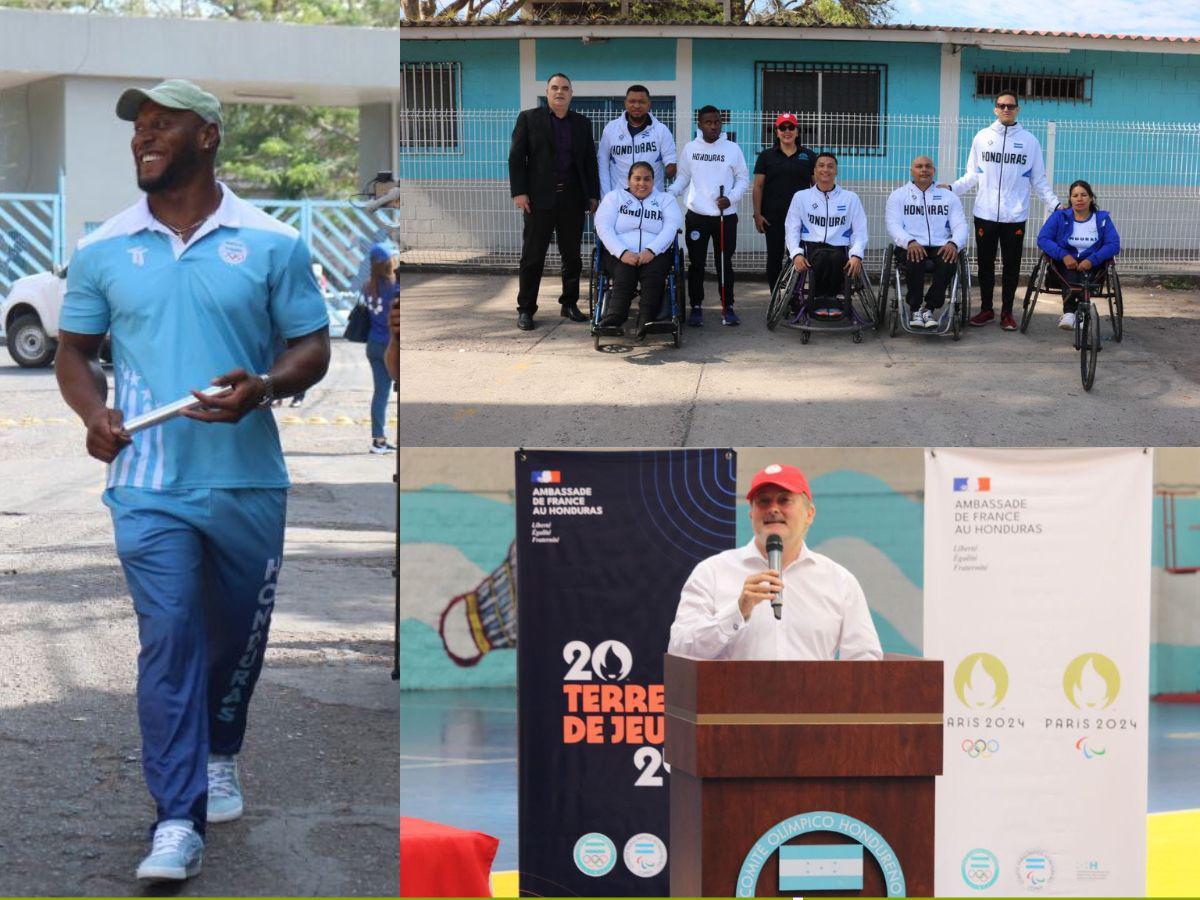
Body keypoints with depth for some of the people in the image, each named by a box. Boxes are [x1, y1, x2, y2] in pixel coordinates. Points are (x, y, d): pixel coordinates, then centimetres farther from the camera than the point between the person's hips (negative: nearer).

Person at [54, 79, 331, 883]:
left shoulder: (272, 244, 1)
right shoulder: (103, 252, 5)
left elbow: (312, 347, 3)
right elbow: (75, 350, 13)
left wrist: (263, 388, -18)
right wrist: (94, 410, -7)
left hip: (248, 481, 1)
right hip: (149, 484, -1)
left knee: (240, 635, 15)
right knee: (168, 639, -11)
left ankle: (219, 756, 43)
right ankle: (178, 822, -11)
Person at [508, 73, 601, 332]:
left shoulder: (582, 123, 13)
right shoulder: (529, 119, 3)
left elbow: (590, 161, 14)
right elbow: (516, 157, -1)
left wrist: (593, 194, 7)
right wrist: (519, 192, -9)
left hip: (573, 199, 3)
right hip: (539, 198, -3)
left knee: (572, 255, 7)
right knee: (533, 255, -2)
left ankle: (569, 304, 17)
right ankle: (525, 309, 2)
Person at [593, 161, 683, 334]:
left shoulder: (665, 200, 17)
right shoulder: (615, 198, 16)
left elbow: (671, 227, 0)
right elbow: (603, 227, 1)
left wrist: (651, 251, -19)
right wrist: (623, 253, -16)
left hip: (655, 254, 0)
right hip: (620, 255, 0)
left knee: (653, 273, -33)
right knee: (625, 273, -32)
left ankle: (646, 320, -46)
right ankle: (615, 317, -48)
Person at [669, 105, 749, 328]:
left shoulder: (732, 149, 0)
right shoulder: (690, 149, 4)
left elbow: (743, 178, 5)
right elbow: (683, 178, 8)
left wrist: (731, 198, -12)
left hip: (725, 216, -1)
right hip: (697, 216, 1)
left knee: (725, 263, 4)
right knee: (696, 263, 4)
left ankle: (727, 307, 12)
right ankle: (696, 307, 12)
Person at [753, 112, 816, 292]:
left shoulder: (809, 156, 9)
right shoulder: (766, 156, 8)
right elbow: (758, 186, 5)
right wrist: (757, 214, -4)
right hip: (773, 216, 0)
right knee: (774, 257, 1)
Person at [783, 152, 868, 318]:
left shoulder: (851, 198, 18)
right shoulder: (801, 197, 18)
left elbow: (860, 231, 10)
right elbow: (791, 229, 11)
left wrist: (856, 255, -10)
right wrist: (796, 254, -9)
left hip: (839, 249, 0)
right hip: (811, 247, 0)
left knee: (836, 258, -37)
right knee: (821, 257, -37)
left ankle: (822, 299, -17)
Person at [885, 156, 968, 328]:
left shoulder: (948, 196, 18)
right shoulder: (899, 195, 13)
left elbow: (960, 225, 8)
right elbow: (893, 225, 0)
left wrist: (954, 244, -16)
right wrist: (910, 242, -21)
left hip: (940, 247, 1)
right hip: (911, 247, -1)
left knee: (949, 262, -33)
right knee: (915, 260, -37)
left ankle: (929, 309, -18)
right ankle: (915, 310, -19)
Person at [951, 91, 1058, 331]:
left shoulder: (1029, 141, 4)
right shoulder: (982, 137, 6)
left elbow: (1039, 180, 7)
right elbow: (973, 175, 8)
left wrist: (1055, 204, -2)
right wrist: (952, 188, -6)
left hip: (1015, 215, -1)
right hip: (985, 213, 1)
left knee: (1011, 265, 3)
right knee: (985, 263, 7)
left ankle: (1007, 312, 11)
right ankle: (986, 309, 18)